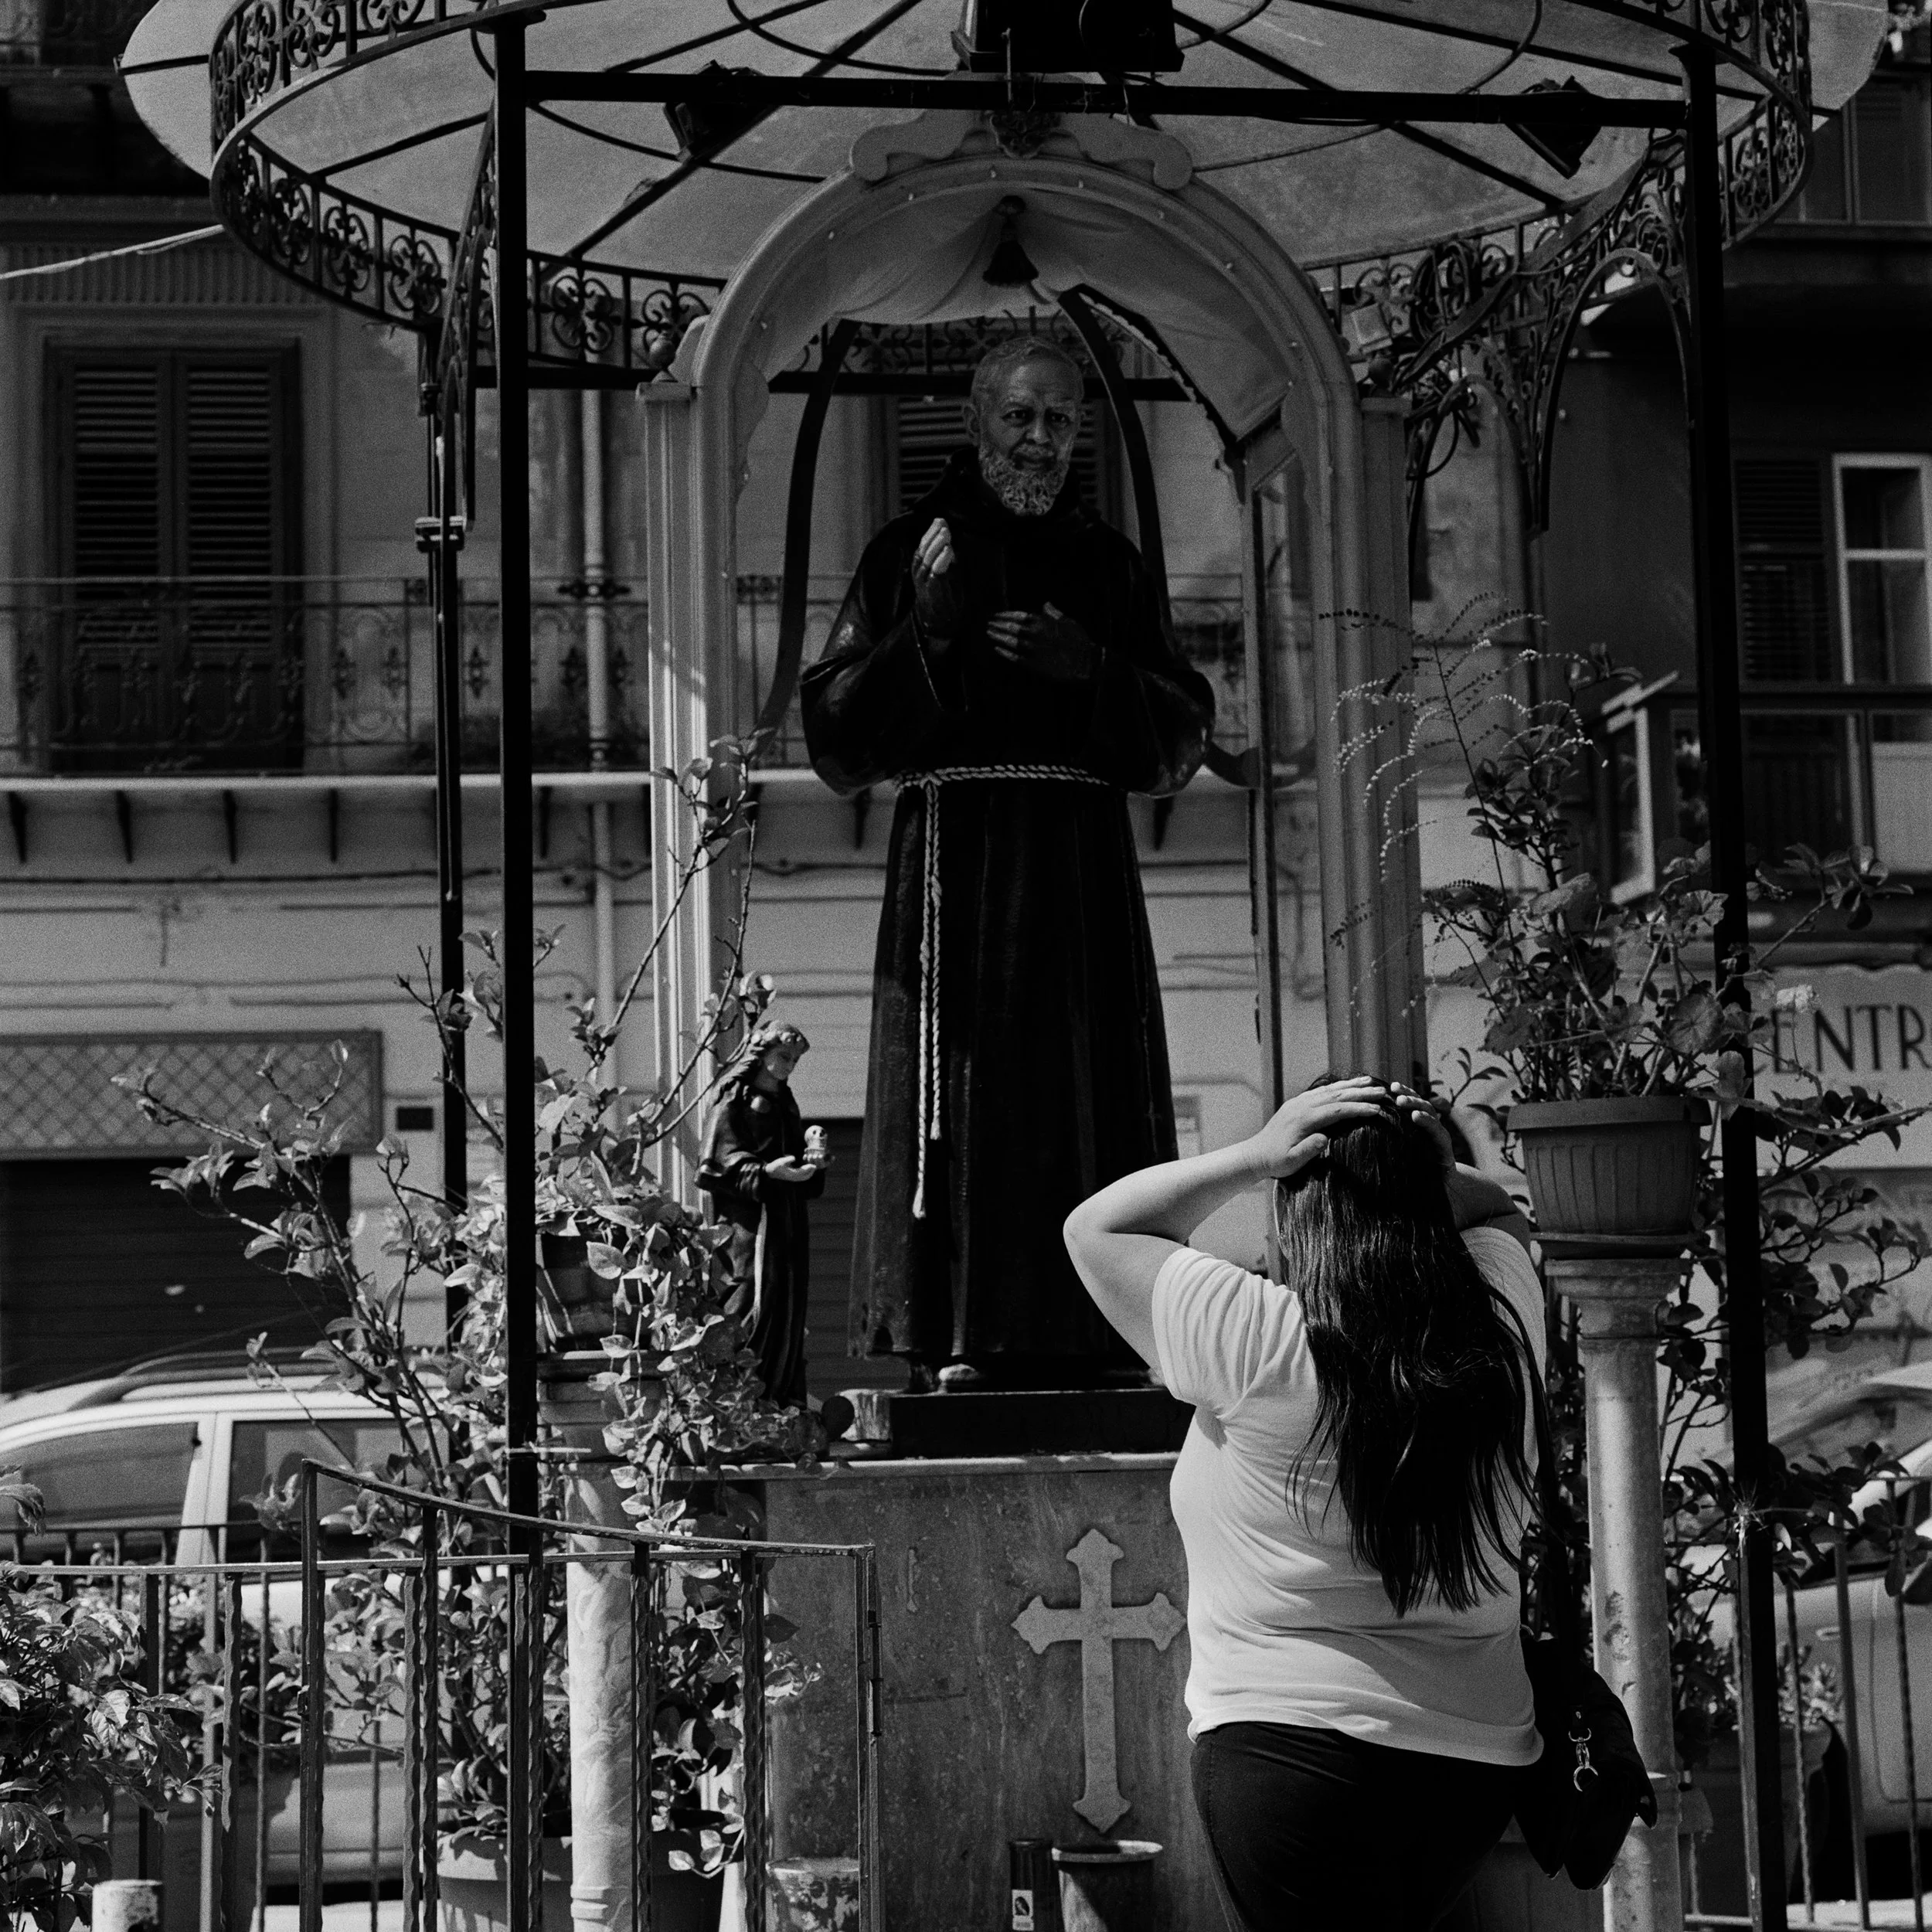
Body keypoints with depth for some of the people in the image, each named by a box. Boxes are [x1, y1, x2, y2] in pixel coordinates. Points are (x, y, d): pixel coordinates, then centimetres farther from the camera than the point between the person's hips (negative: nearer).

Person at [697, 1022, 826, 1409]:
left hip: (787, 1220, 8)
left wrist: (812, 1162, 3)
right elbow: (726, 1160, -12)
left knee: (788, 1306, 5)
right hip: (751, 1220, -8)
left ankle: (783, 1398, 7)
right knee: (753, 1301, -13)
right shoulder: (736, 1103, -2)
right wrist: (767, 1172, -26)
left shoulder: (785, 1103, 21)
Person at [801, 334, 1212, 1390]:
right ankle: (955, 1338, -5)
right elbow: (833, 733, -2)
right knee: (960, 1091, -7)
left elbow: (1182, 734, 9)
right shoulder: (911, 550, 5)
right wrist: (927, 632, -14)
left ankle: (1079, 1333, 4)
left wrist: (1092, 666, -8)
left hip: (1082, 861, 3)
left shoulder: (1107, 562, 13)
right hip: (954, 857, -3)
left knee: (1083, 1090, 0)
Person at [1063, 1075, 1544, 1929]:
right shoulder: (1499, 1330, 0)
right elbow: (1498, 1214, 24)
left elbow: (1095, 1230, 0)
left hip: (1297, 1746, -6)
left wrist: (1256, 1156, -4)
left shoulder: (1264, 1342, -14)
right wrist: (1427, 1168, 5)